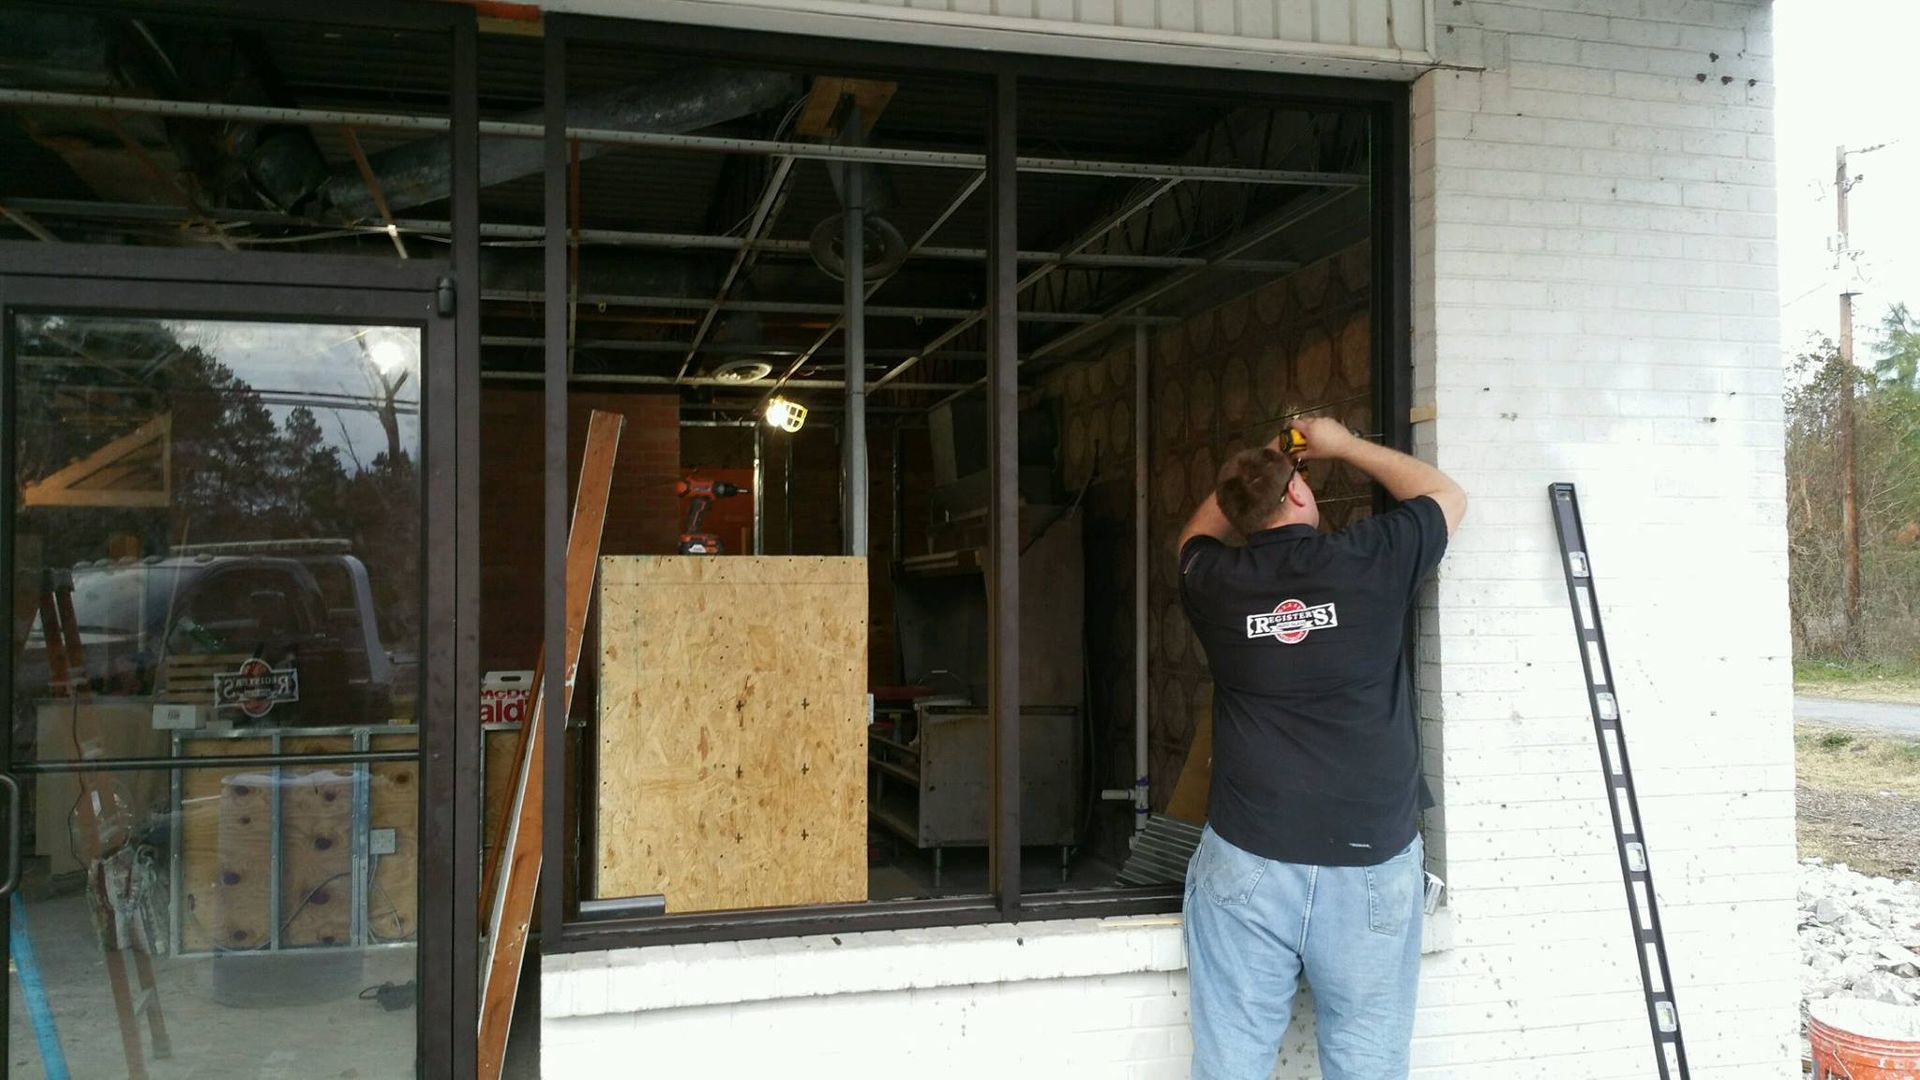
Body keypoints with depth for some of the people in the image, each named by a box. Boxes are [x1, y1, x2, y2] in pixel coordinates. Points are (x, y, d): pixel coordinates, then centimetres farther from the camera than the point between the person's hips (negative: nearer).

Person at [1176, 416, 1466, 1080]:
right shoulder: (1371, 561, -2)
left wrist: (1257, 467, 33)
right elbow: (1446, 495, 19)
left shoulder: (1216, 582, 2)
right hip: (1372, 863, -1)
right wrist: (1345, 445, 26)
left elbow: (1197, 535, 28)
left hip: (1246, 863, 1)